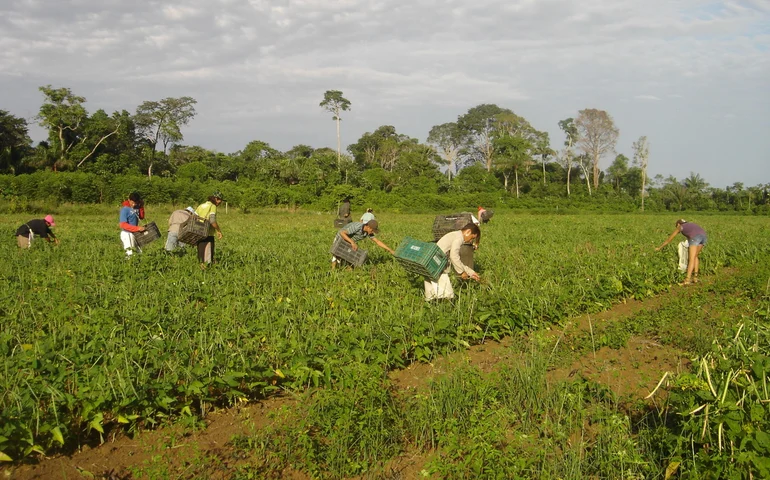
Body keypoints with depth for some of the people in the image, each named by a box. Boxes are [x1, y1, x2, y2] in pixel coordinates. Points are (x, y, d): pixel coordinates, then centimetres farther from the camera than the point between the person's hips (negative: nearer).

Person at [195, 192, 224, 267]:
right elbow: (212, 221, -19)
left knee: (201, 254, 12)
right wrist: (219, 231, -9)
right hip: (208, 235, -7)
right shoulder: (213, 206, -6)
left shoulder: (201, 206, 15)